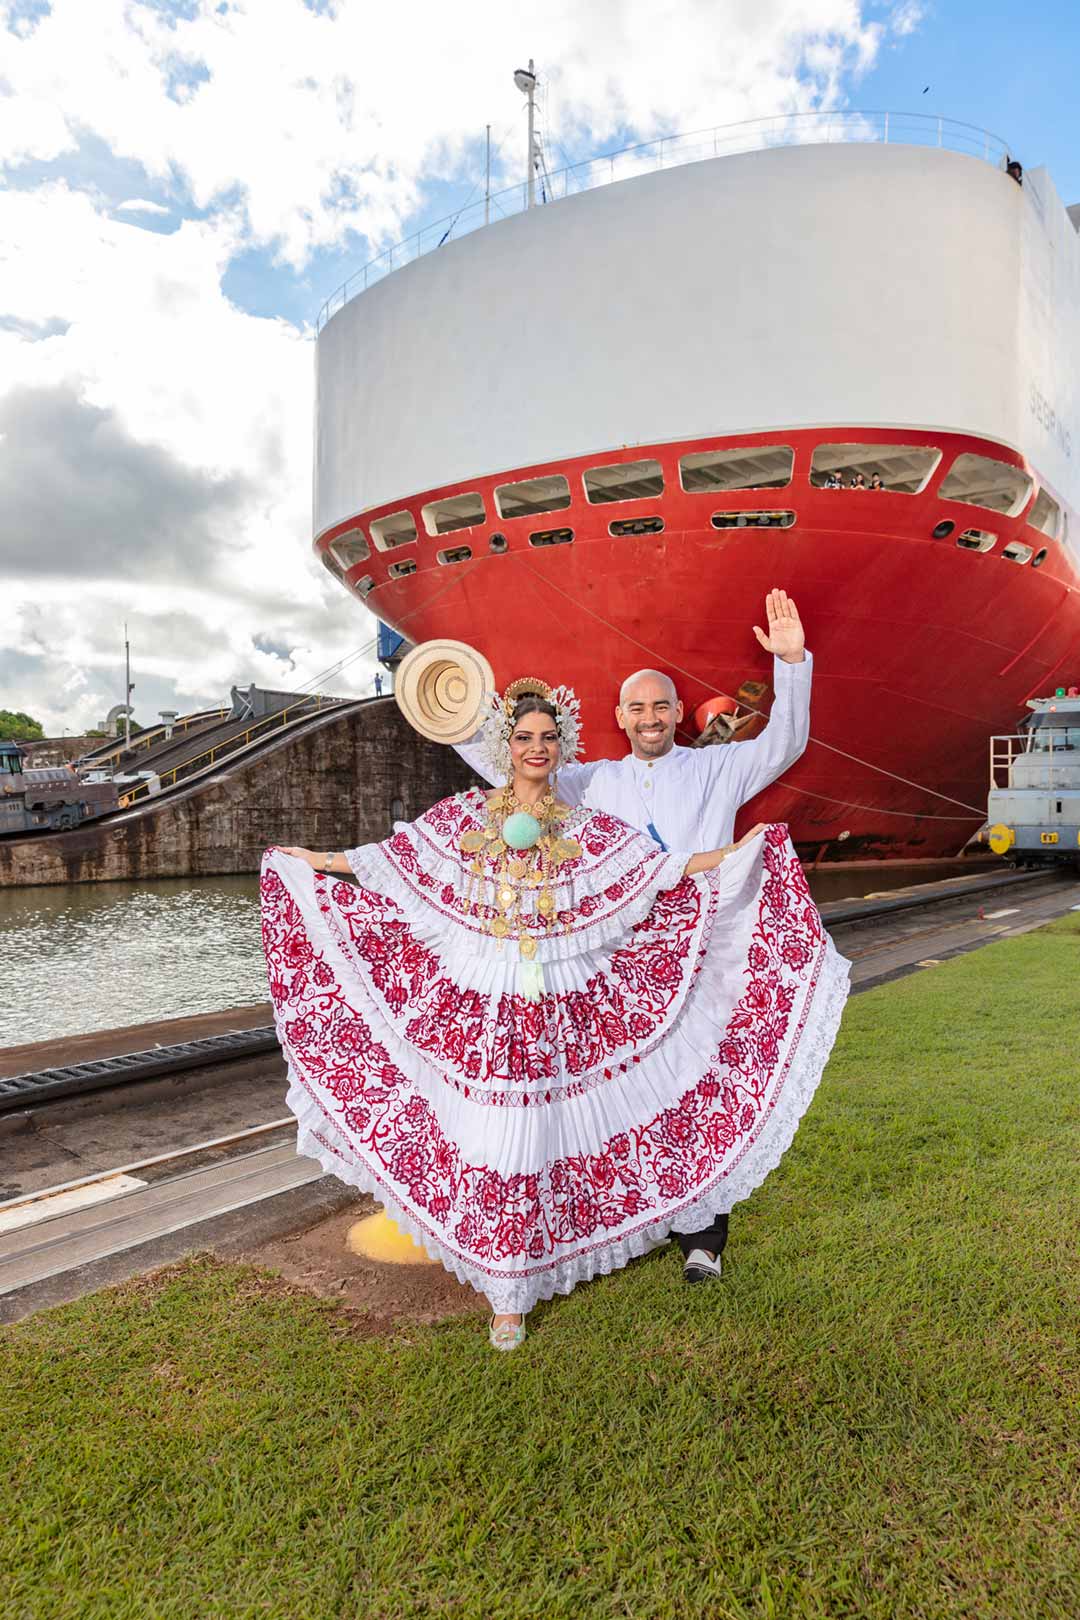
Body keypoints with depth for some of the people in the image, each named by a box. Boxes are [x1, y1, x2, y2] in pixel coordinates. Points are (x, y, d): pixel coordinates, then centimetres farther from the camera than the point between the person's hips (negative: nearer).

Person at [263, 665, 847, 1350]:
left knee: (545, 1128, 3)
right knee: (496, 1137, 2)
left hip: (563, 1003, 0)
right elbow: (394, 859, 12)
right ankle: (508, 1292, 19)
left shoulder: (587, 827, 7)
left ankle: (545, 1254, 27)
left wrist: (737, 852, -2)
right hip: (484, 1002, 0)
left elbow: (659, 869, 4)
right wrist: (315, 862, 14)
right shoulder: (468, 814, 7)